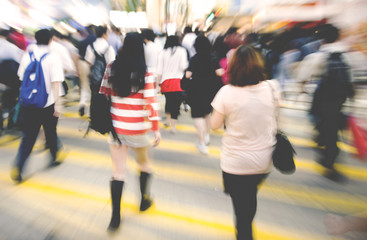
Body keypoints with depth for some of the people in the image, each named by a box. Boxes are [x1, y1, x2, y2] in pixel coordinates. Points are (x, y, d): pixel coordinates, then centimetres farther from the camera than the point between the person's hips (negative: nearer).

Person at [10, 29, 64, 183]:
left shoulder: (27, 55, 5)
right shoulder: (53, 57, -8)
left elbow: (22, 78, 12)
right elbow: (55, 82, -15)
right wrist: (57, 104, -13)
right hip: (48, 103, -3)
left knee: (28, 136, 8)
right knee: (50, 132, 16)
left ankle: (18, 167, -2)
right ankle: (54, 158, 33)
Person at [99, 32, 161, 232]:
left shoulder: (111, 68, -2)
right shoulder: (145, 73, -11)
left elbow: (103, 94, 3)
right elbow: (151, 103, -13)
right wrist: (156, 129, -5)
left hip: (115, 127, 3)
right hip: (137, 129, -2)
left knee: (118, 171, 12)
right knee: (144, 163, 23)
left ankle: (115, 217, 19)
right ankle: (144, 200, 40)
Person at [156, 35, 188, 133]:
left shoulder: (163, 52, 8)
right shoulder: (181, 51, 2)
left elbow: (159, 70, 6)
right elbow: (183, 66, -6)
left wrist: (158, 83, 11)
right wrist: (187, 64, 16)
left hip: (165, 81, 3)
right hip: (178, 80, -3)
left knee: (168, 100, 21)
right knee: (176, 103, 1)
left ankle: (167, 120, 33)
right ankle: (173, 125, 0)